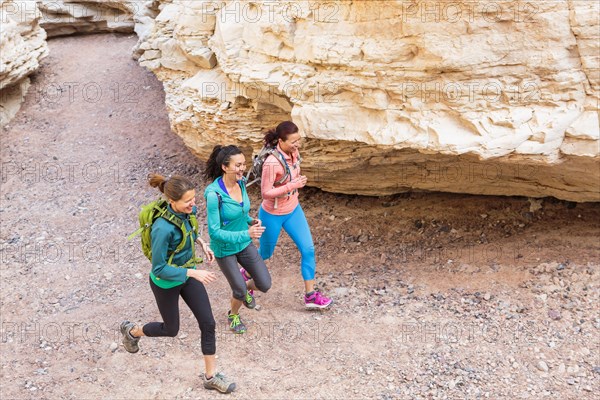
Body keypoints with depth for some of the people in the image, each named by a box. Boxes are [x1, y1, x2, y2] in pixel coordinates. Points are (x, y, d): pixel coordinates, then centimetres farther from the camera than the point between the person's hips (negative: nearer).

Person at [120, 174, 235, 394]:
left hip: (188, 274, 6)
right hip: (166, 283, -6)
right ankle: (131, 331, 48)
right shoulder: (163, 228, -36)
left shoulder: (185, 212, -14)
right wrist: (194, 273, -33)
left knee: (208, 323, 4)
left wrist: (201, 242, 1)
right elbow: (159, 269, -29)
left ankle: (211, 375, 21)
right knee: (171, 329, 18)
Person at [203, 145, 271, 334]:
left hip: (245, 244, 5)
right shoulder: (214, 194, -30)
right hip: (224, 249, -5)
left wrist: (251, 221, -10)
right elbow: (215, 232, -28)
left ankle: (245, 288, 40)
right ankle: (233, 315, 40)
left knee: (265, 284, 4)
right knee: (239, 290, 5)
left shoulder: (241, 183, -10)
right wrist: (246, 234, -36)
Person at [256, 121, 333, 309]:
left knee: (308, 249, 2)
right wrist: (292, 186, -31)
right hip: (272, 215, -6)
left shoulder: (294, 153, -9)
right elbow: (266, 192, -26)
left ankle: (310, 295, 13)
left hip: (293, 210, 6)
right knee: (265, 253, 16)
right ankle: (246, 274, 48)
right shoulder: (271, 163, -32)